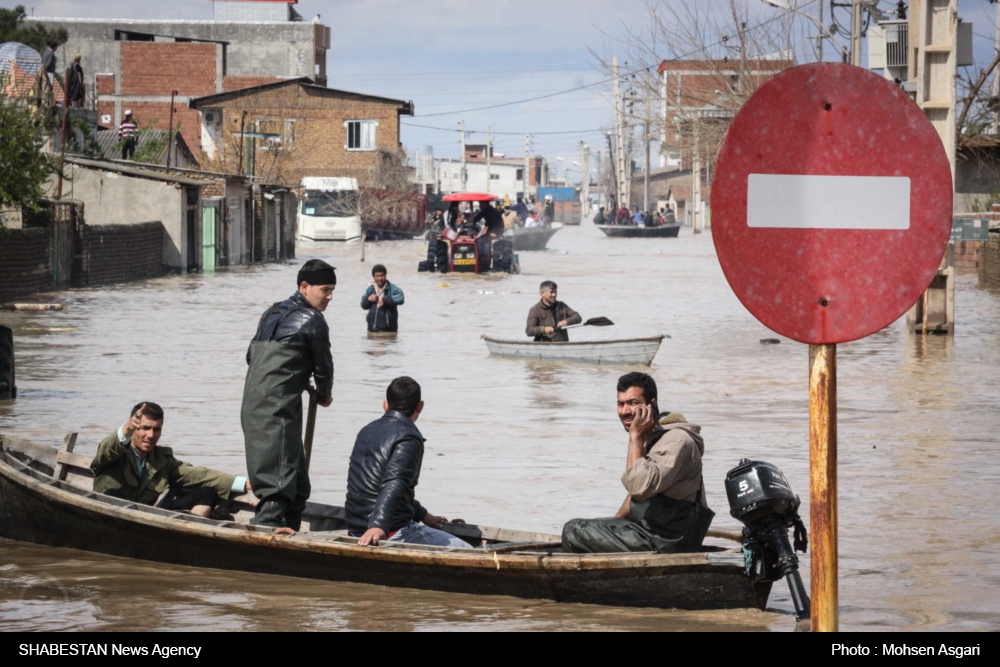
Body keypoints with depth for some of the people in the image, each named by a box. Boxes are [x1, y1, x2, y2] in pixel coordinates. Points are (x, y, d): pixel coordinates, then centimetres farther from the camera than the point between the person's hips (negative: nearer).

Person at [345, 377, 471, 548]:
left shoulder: (367, 432, 15)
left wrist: (422, 515, 32)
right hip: (393, 533, -9)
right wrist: (378, 526, -41)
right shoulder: (408, 439, -13)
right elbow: (393, 487, -28)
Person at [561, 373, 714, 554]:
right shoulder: (649, 438, 15)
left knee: (574, 532, -13)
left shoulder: (676, 440, -17)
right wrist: (614, 524, 10)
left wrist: (636, 436, -19)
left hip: (666, 543, -10)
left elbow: (639, 487, -27)